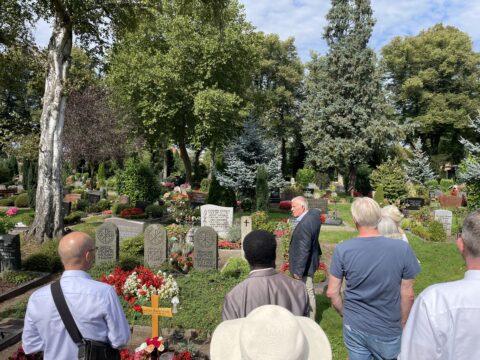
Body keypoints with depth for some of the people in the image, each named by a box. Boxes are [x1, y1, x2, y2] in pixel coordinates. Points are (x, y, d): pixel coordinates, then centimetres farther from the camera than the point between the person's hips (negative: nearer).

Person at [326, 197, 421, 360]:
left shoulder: (342, 249, -15)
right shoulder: (402, 249, -17)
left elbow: (332, 292, -7)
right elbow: (407, 295, -8)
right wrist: (402, 324, 8)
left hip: (354, 327, 1)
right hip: (388, 331, 0)